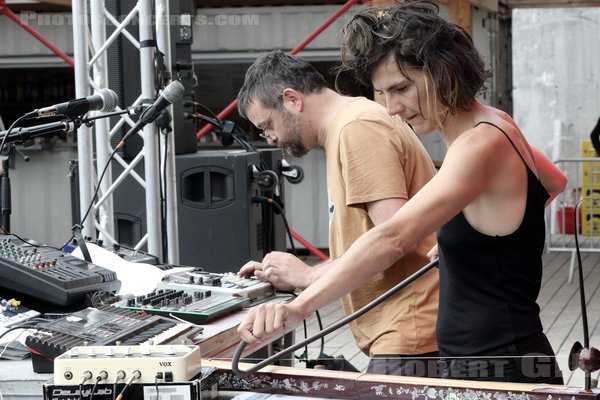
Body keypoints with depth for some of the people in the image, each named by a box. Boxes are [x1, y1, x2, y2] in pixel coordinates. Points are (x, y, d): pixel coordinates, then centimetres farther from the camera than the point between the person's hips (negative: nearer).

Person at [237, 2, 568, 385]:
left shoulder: (480, 144, -22)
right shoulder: (495, 125, 7)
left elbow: (393, 238, -37)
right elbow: (555, 182, 29)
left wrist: (298, 307, -45)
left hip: (503, 370, -10)